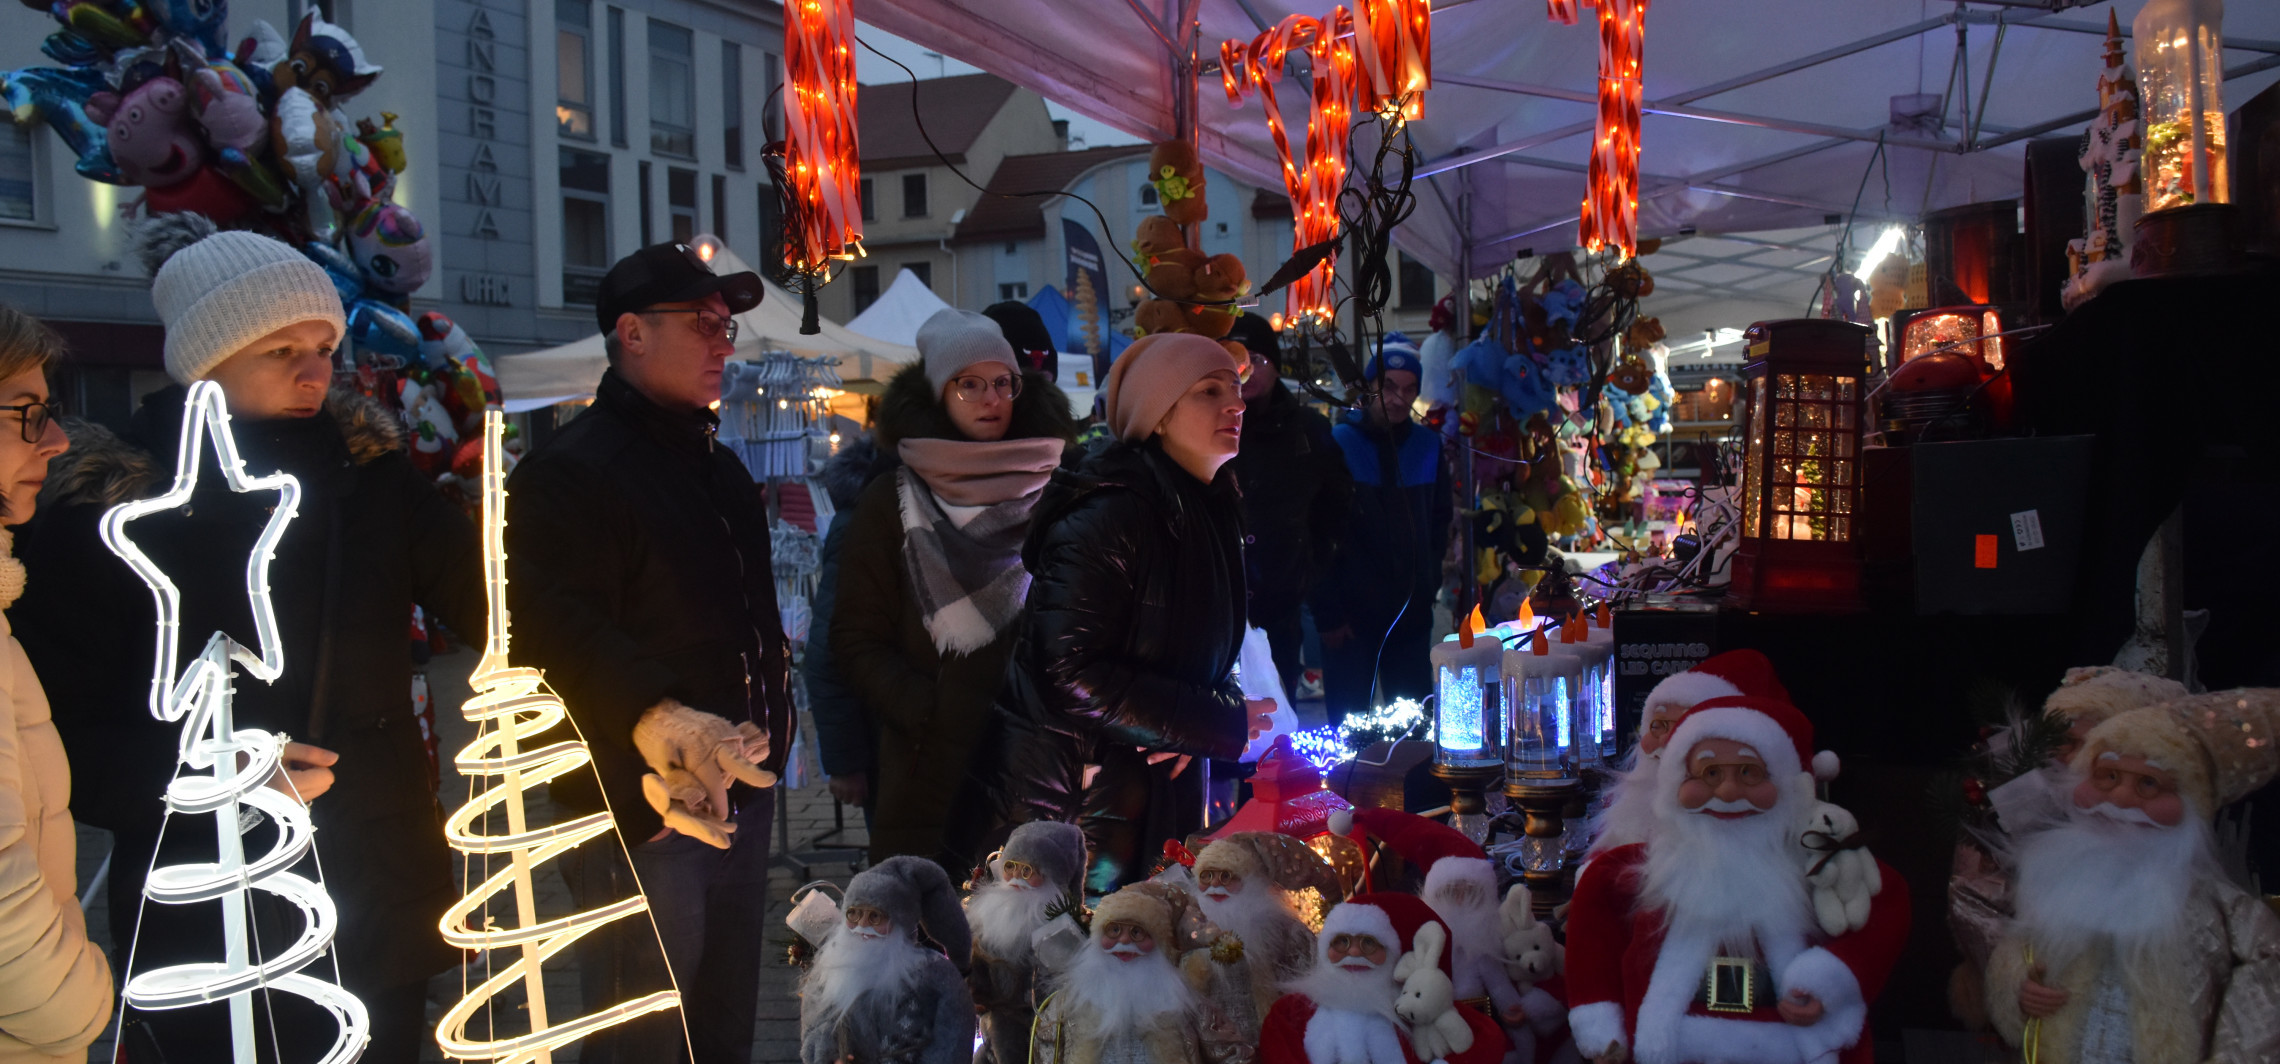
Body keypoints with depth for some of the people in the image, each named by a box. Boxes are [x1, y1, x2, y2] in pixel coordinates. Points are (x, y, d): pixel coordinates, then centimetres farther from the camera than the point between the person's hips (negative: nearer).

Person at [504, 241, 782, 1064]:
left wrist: (773, 719, 18)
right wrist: (658, 722, -37)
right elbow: (560, 634, -25)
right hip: (641, 812, -8)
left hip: (738, 798, 9)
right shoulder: (571, 471, -12)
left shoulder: (721, 468, 17)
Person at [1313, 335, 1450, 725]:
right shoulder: (1338, 444, -7)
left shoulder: (1428, 447, 7)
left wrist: (1428, 588, 8)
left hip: (1412, 618, 4)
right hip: (1350, 616, -4)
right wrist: (1328, 614, -11)